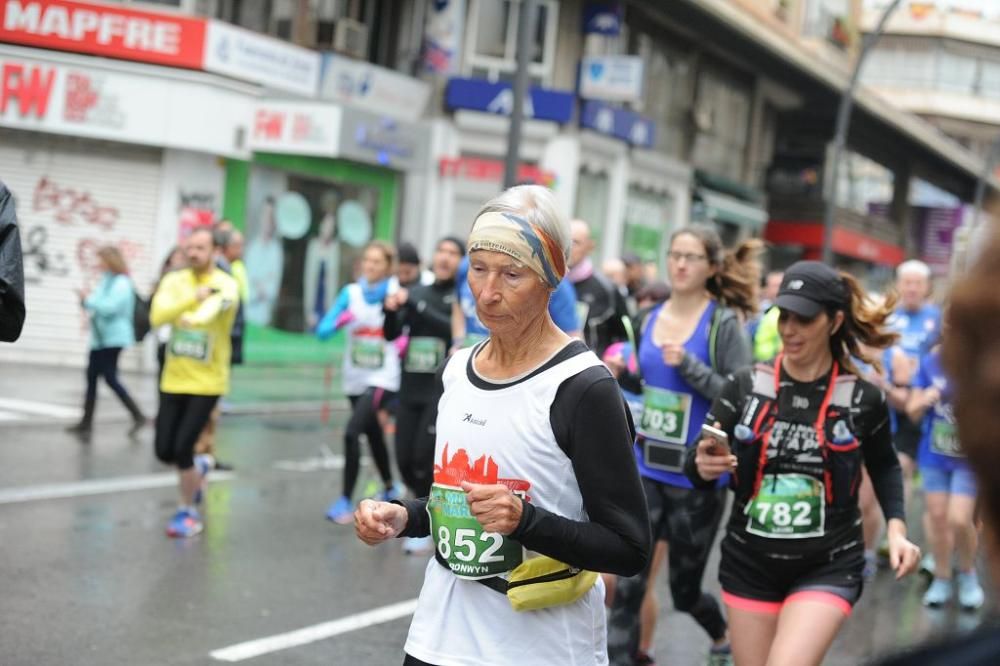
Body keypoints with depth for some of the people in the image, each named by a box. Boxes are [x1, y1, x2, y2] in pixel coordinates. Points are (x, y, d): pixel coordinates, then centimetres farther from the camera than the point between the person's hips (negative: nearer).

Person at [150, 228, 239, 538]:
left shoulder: (226, 286, -11)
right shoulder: (174, 281, 0)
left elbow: (210, 311, -33)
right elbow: (157, 316, -19)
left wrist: (196, 317, -56)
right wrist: (194, 297, -33)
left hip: (207, 382, -4)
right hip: (173, 380, 4)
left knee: (182, 448, -9)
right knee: (164, 451, 5)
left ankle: (189, 511, 15)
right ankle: (196, 472, 40)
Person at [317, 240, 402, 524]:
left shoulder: (396, 291, -9)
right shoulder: (351, 293, -1)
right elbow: (323, 330, -6)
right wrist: (342, 319, -25)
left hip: (382, 379, -5)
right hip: (355, 379, 5)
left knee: (351, 433, -21)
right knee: (373, 435, 20)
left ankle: (345, 500, -11)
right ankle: (389, 489, 43)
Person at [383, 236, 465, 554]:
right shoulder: (416, 292, 10)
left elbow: (454, 329, -20)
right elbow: (392, 335, 6)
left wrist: (415, 306, -25)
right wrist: (391, 311, -15)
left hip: (444, 390, -5)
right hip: (410, 390, 5)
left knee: (425, 459, -13)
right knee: (405, 461, 5)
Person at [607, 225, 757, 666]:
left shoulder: (724, 324, -10)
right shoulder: (649, 320, 5)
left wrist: (689, 365, -23)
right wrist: (621, 374, 1)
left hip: (696, 478, -4)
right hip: (644, 468, 4)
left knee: (684, 588, 13)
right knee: (627, 585, -5)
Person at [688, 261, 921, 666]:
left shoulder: (863, 398, -6)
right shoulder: (744, 386, -6)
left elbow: (885, 466, 13)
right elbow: (696, 468, -8)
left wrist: (896, 527, -1)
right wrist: (703, 466, -31)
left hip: (828, 568, -2)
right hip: (748, 564, 2)